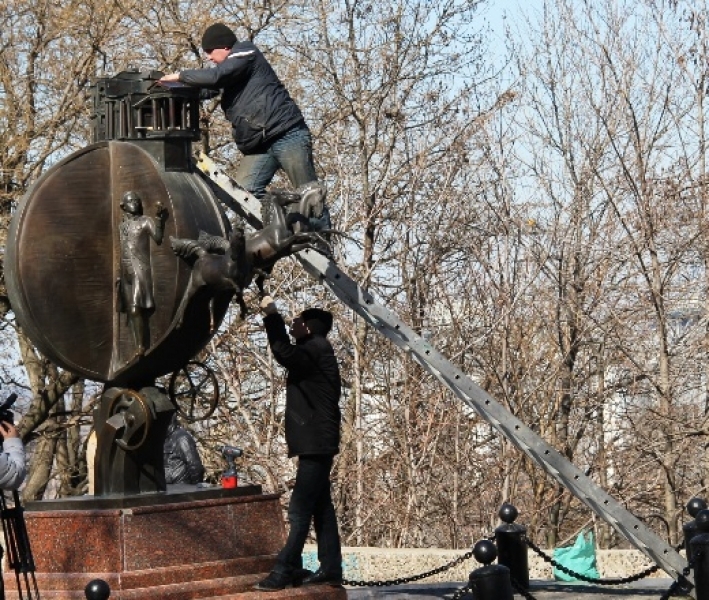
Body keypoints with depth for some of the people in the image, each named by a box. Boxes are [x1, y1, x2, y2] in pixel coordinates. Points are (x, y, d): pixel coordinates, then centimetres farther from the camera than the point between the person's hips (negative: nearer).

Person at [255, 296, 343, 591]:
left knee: (300, 508, -12)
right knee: (320, 507, 10)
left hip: (316, 442, -11)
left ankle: (285, 571, -14)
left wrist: (272, 315, -22)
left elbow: (286, 354, -28)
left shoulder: (316, 348, -14)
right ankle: (330, 569, 12)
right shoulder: (314, 350, 18)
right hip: (317, 441, 11)